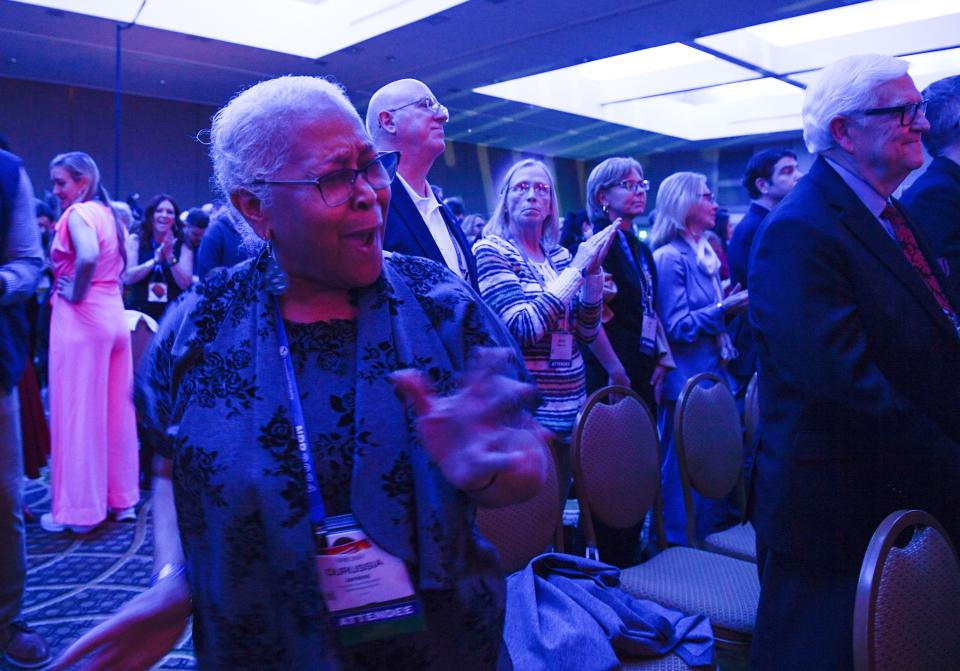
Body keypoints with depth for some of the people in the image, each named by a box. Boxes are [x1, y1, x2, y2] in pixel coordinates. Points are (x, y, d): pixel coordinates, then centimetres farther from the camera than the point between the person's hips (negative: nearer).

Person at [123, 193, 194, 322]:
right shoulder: (135, 241, 4)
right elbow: (127, 277, -7)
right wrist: (155, 260, -18)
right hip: (139, 313, 0)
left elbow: (186, 284, -6)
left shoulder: (182, 246, 3)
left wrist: (170, 257, -18)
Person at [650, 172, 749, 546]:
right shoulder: (669, 257, -12)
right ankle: (682, 550, 13)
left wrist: (732, 305, 6)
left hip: (712, 374, 9)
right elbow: (676, 326, -17)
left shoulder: (705, 255, 14)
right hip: (687, 379, -9)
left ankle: (709, 537, 30)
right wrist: (723, 309, -23)